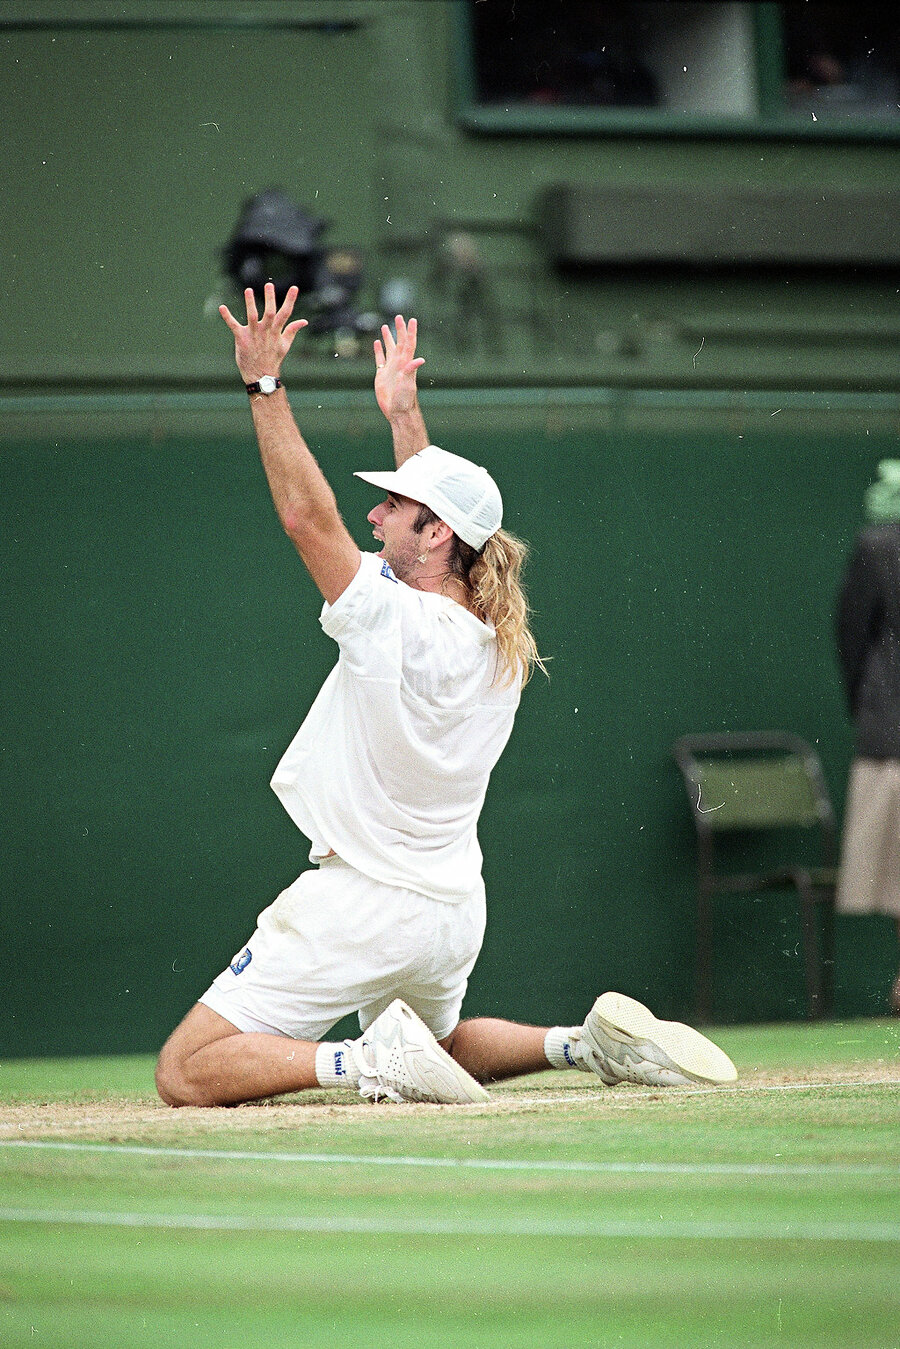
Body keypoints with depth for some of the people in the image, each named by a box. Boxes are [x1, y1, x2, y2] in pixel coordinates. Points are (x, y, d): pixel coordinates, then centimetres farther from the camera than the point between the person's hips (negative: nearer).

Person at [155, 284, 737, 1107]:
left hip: (363, 911, -8)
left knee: (187, 1075, -8)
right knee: (435, 1046, 35)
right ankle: (588, 1044, 11)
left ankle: (367, 1062, -22)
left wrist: (265, 385, -19)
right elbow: (444, 507, 20)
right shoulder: (501, 639, 3)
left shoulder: (395, 624, -19)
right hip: (455, 913, 8)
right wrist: (403, 413, 27)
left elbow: (307, 514, -20)